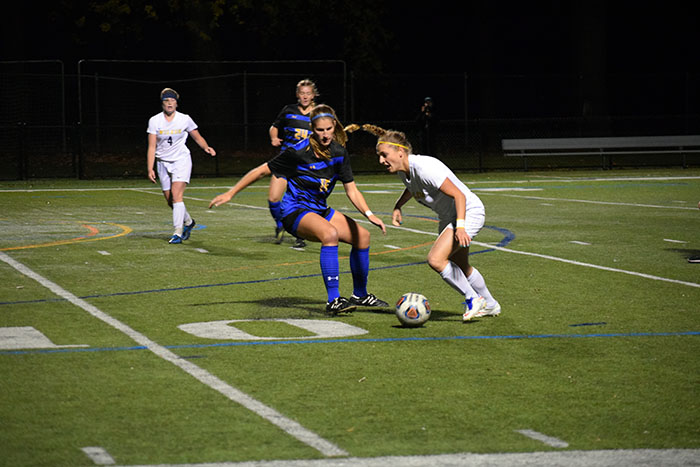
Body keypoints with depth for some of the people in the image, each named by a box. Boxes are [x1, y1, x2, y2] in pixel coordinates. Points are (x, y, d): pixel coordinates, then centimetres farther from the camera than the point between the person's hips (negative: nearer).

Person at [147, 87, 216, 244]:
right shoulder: (154, 121, -2)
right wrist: (150, 169, -10)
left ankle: (178, 232, -22)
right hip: (163, 163, 3)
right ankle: (188, 221, 34)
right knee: (170, 200, 7)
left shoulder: (185, 119, -3)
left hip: (181, 160, -3)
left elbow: (197, 137, 10)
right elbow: (152, 147, -2)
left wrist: (206, 147, -11)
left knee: (176, 195, -20)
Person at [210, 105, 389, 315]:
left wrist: (369, 214, -15)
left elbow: (352, 190, 1)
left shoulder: (339, 152, -3)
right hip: (296, 211, -7)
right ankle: (333, 301, -34)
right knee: (330, 233, -35)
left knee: (362, 236, 4)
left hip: (320, 211, 7)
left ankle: (360, 295, 23)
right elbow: (262, 170, -11)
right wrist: (230, 194, -10)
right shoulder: (299, 152, -19)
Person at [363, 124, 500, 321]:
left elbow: (459, 195, -31)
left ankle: (473, 299, -6)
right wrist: (397, 206, 10)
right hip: (448, 216, 10)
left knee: (436, 259, -23)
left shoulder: (424, 168, -31)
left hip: (469, 212, -10)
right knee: (460, 267, 22)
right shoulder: (403, 171, -4)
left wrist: (460, 226, -40)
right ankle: (490, 305, 42)